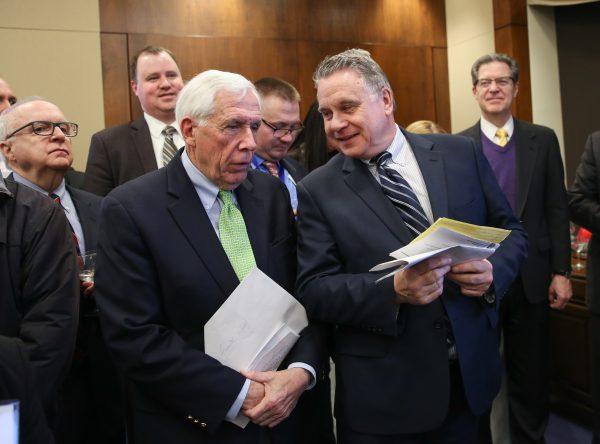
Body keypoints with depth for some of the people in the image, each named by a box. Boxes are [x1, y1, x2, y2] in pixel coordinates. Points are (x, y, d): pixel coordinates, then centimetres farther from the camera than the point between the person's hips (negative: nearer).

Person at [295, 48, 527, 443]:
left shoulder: (461, 154, -1)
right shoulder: (317, 191, -6)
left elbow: (511, 231, 7)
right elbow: (313, 291, -10)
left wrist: (494, 271, -14)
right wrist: (393, 291, -24)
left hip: (470, 370, 3)